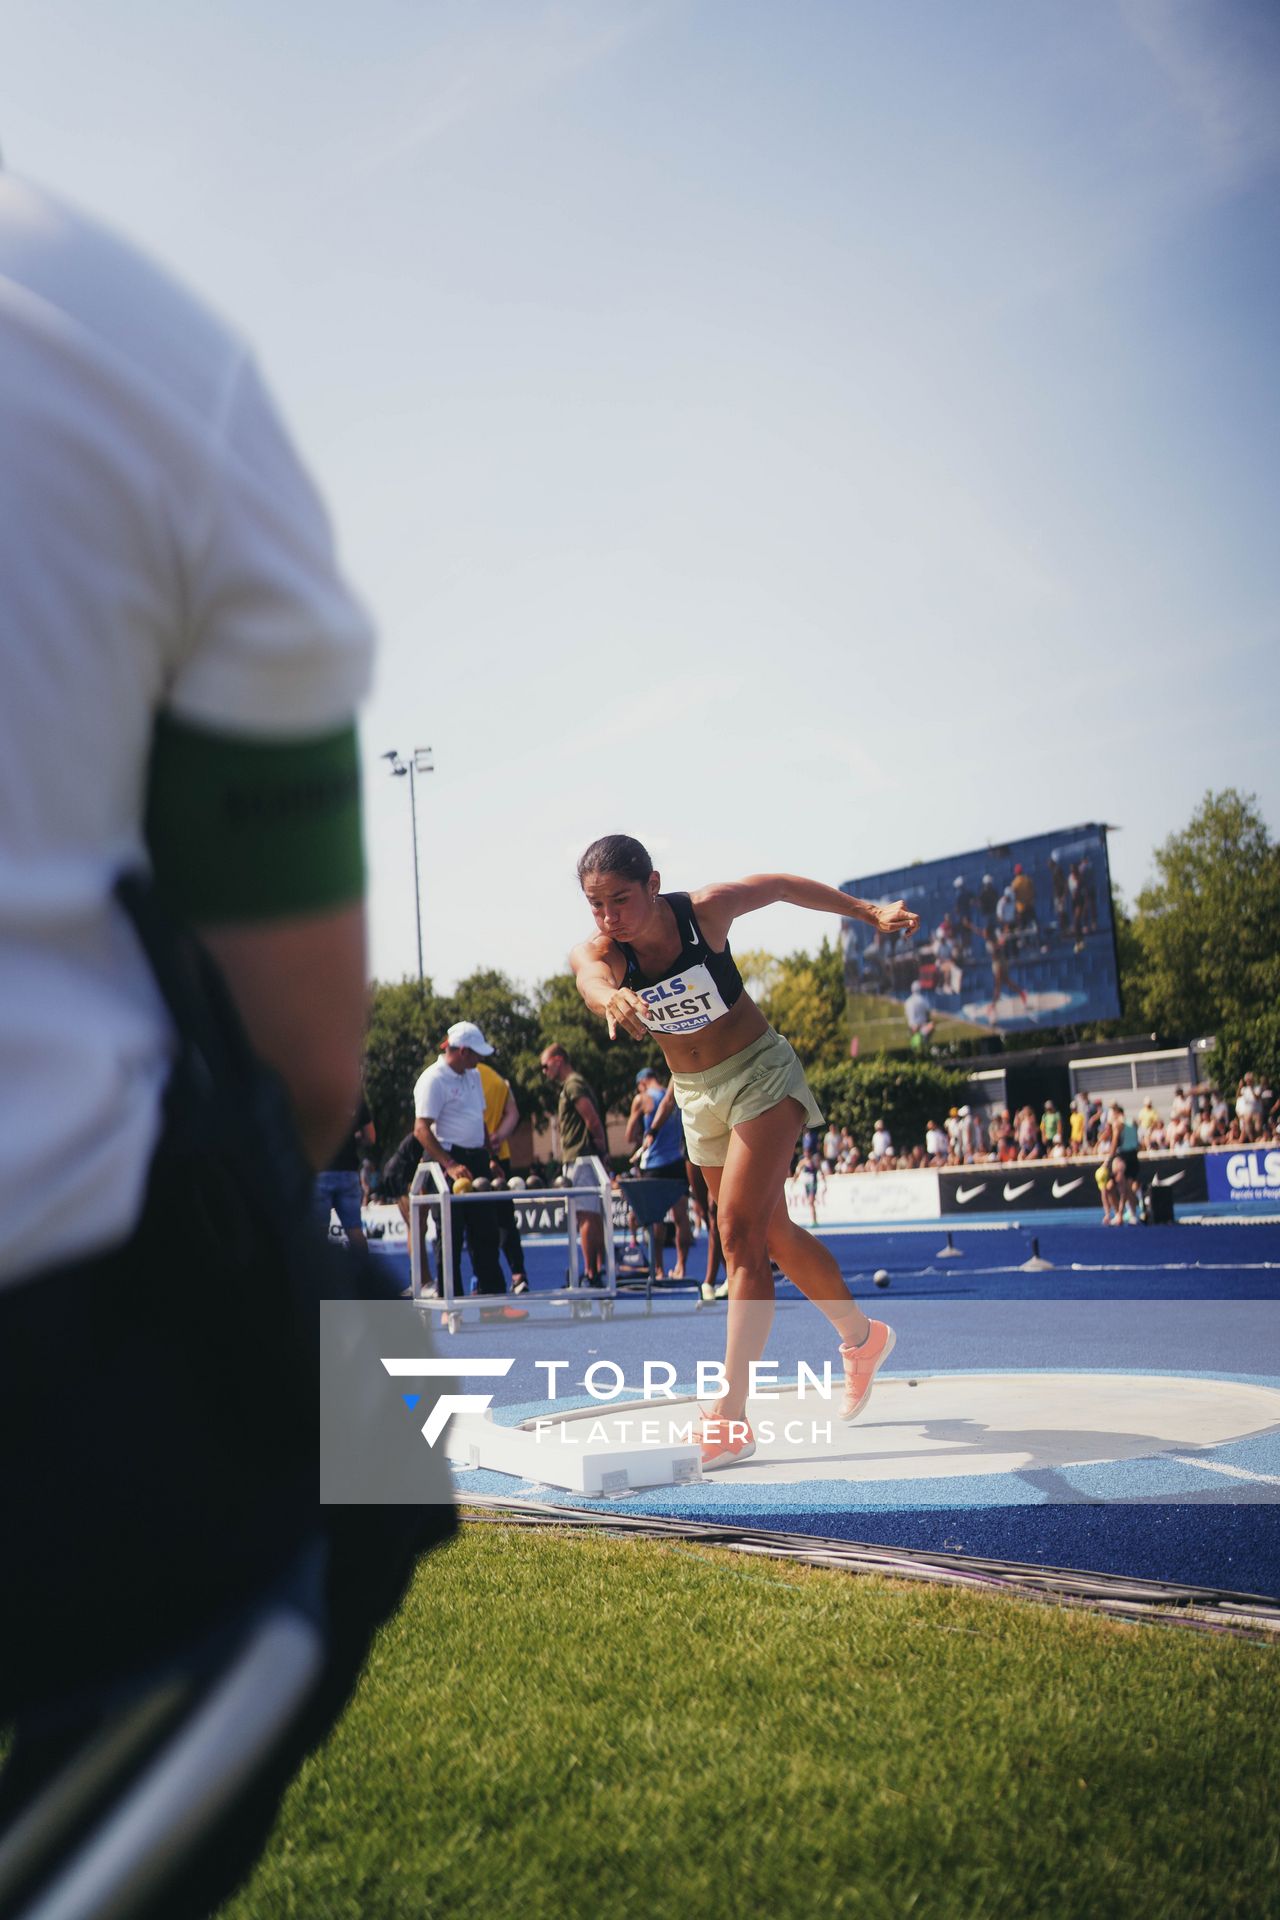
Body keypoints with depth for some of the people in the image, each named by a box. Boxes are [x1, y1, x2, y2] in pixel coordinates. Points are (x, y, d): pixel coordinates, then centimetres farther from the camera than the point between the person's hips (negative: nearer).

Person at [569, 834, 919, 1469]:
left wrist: (871, 913, 3)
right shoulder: (596, 949, -19)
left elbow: (781, 885, -4)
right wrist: (612, 996, -68)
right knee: (773, 1233, 18)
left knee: (740, 1233, -18)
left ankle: (731, 1416, -19)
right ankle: (861, 1336, 41)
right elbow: (591, 978, -44)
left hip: (760, 1072, -5)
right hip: (697, 1096, 5)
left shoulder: (706, 910, -23)